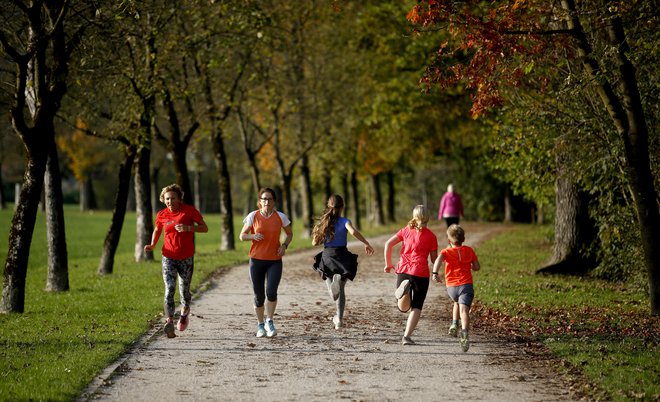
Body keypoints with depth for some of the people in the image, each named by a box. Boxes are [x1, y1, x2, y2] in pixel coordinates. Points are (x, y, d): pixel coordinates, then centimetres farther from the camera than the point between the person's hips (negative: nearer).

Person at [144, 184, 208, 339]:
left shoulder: (189, 211, -7)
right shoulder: (161, 215, 1)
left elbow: (204, 228, -4)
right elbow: (157, 230, 18)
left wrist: (189, 228, -22)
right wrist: (152, 245, 0)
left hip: (186, 258, -1)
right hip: (169, 257, 1)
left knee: (184, 290, 8)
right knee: (169, 288, -15)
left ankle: (185, 312, 40)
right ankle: (169, 322, -25)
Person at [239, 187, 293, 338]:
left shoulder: (280, 217, -1)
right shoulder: (253, 216, -2)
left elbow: (290, 233, 14)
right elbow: (242, 236, 5)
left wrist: (285, 245, -5)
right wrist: (253, 236, -16)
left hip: (274, 261, 0)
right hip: (256, 260, 0)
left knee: (271, 292, -17)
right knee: (259, 296, 4)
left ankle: (269, 321, 4)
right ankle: (260, 325, 23)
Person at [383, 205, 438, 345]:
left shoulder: (406, 230, 10)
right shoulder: (431, 236, 3)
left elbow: (388, 244, 2)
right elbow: (434, 259, 5)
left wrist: (388, 264, 10)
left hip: (403, 270, 2)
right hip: (421, 273, -2)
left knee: (403, 307, 11)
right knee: (416, 307, 4)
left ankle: (404, 288, -20)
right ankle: (407, 336, -11)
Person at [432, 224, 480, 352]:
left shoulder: (446, 252, 5)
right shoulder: (469, 250, 10)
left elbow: (439, 259, -18)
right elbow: (477, 267, 13)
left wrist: (435, 273, -31)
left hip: (451, 287, 2)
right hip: (466, 285, -2)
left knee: (457, 302, 34)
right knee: (464, 309, -17)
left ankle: (454, 324, 22)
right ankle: (464, 333, -40)